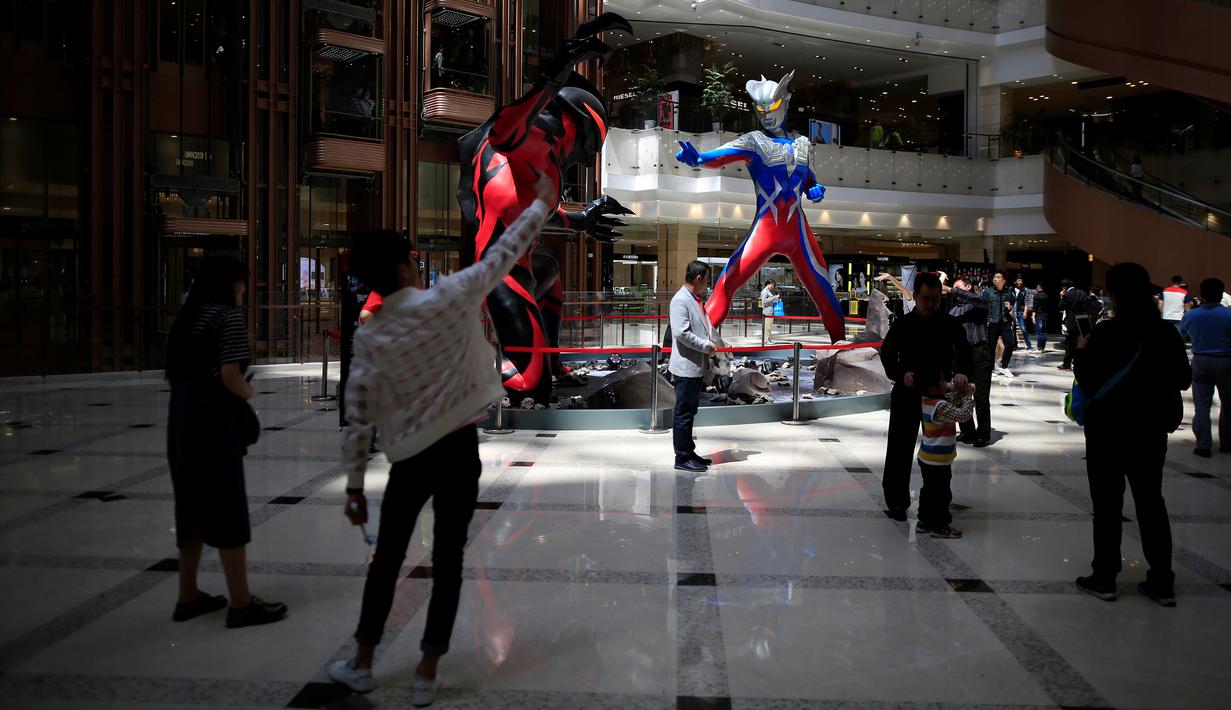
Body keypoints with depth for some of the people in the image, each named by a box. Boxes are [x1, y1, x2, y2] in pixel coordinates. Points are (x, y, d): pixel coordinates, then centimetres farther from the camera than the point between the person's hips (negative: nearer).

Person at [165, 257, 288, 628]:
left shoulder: (188, 316, 16)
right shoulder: (229, 316, -9)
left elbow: (176, 370, 14)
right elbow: (229, 377, -16)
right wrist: (248, 392, 1)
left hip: (182, 419, 9)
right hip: (213, 421, -8)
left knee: (193, 505, 15)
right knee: (228, 511, -3)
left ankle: (188, 596, 23)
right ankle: (241, 603, 3)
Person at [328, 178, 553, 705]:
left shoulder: (369, 339, -4)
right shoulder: (449, 300, -10)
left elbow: (358, 421, -3)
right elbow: (503, 253, 0)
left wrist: (354, 485, 6)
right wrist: (541, 203, 13)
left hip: (409, 459, 2)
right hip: (460, 450, -2)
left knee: (387, 560, 18)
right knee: (447, 562, 8)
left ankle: (362, 663, 29)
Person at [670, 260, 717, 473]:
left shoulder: (696, 300, 15)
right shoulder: (680, 300, -16)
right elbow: (681, 333, -24)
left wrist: (710, 342, 7)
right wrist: (706, 346, -16)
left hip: (697, 366, 10)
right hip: (686, 367, -10)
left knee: (689, 412, 17)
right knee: (683, 413, -3)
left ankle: (689, 452, 25)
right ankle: (682, 458, 3)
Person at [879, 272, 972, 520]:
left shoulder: (950, 324, -4)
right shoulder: (902, 325, -4)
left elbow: (964, 351, -15)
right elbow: (887, 355, -3)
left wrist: (962, 372, -37)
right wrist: (901, 375, -23)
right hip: (907, 394, -1)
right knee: (899, 449, 2)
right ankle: (897, 501, 15)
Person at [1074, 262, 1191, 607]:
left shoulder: (1106, 333, -17)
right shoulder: (1167, 333, -2)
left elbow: (1089, 382, -14)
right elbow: (1183, 379, 8)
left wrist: (1082, 352, 1)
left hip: (1108, 429, -4)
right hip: (1150, 430, 4)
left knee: (1107, 504, 7)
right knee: (1151, 502, 14)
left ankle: (1104, 578, 14)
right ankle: (1162, 582, 19)